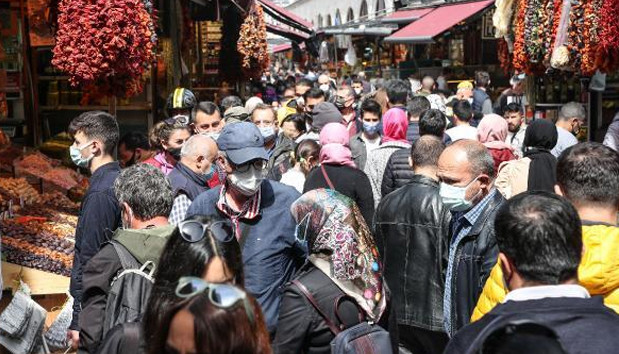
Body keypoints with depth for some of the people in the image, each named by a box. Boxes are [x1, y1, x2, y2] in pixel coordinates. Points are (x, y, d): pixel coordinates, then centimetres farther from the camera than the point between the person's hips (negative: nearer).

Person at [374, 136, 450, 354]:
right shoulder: (445, 204, -16)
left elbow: (378, 255, 9)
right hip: (434, 313, -5)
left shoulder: (386, 203, 2)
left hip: (396, 311, 5)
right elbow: (451, 262, -17)